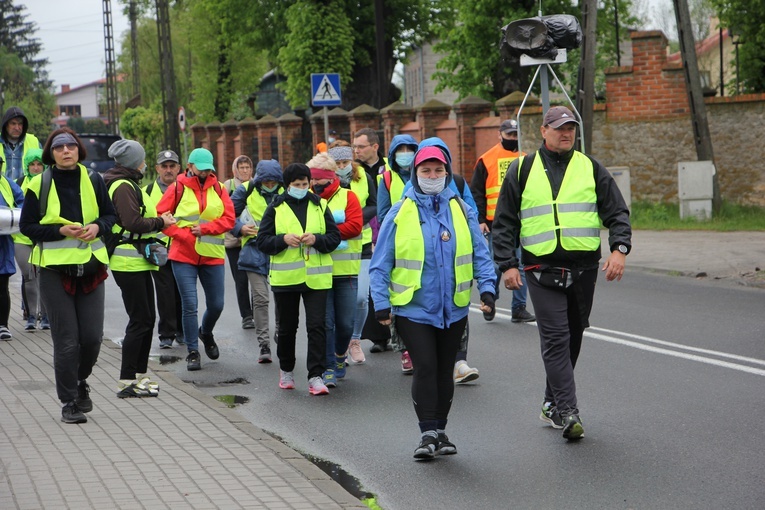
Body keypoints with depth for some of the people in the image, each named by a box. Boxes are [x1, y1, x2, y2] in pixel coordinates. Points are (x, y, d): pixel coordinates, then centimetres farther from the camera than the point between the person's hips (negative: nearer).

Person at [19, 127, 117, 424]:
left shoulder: (92, 180, 6)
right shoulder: (39, 185, -2)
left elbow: (110, 215, 13)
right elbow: (27, 226, -1)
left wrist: (97, 226, -9)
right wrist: (61, 231, -15)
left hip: (90, 266, 3)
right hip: (55, 269, -3)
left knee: (92, 336, 2)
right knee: (66, 340, -3)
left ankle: (80, 381, 32)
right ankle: (69, 403, 9)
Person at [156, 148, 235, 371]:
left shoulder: (218, 188, 6)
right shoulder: (178, 188, -1)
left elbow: (228, 218, -1)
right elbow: (161, 216, -1)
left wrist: (204, 229, -14)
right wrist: (182, 234, -12)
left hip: (212, 254, 2)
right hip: (183, 254, -2)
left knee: (216, 304, 8)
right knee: (190, 304, -5)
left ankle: (206, 333, 39)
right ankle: (192, 352, 6)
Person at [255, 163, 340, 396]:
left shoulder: (320, 206, 8)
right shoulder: (276, 208, 4)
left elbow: (335, 237, 6)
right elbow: (262, 241, 0)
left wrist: (317, 239, -13)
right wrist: (283, 239, -17)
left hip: (316, 277, 0)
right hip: (285, 278, 0)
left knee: (317, 326, -8)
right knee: (287, 327, 11)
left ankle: (316, 376, -7)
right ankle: (286, 370, 30)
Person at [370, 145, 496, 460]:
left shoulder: (461, 210, 3)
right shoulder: (400, 213, -3)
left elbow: (480, 254, 6)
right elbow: (381, 264, 0)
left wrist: (487, 288, -6)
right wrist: (381, 303, -7)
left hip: (454, 309, 3)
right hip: (413, 308, -3)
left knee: (445, 370, 11)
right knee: (425, 367, -11)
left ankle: (440, 429, 24)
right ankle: (428, 433, -2)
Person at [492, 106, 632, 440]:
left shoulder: (590, 168, 9)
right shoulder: (522, 170, 6)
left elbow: (617, 212, 8)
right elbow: (504, 222, 8)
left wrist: (619, 249, -9)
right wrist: (507, 264, -1)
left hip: (584, 268, 3)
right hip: (542, 269, -3)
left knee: (572, 338, 11)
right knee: (556, 338, -12)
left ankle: (553, 405, 25)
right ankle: (567, 411, -16)